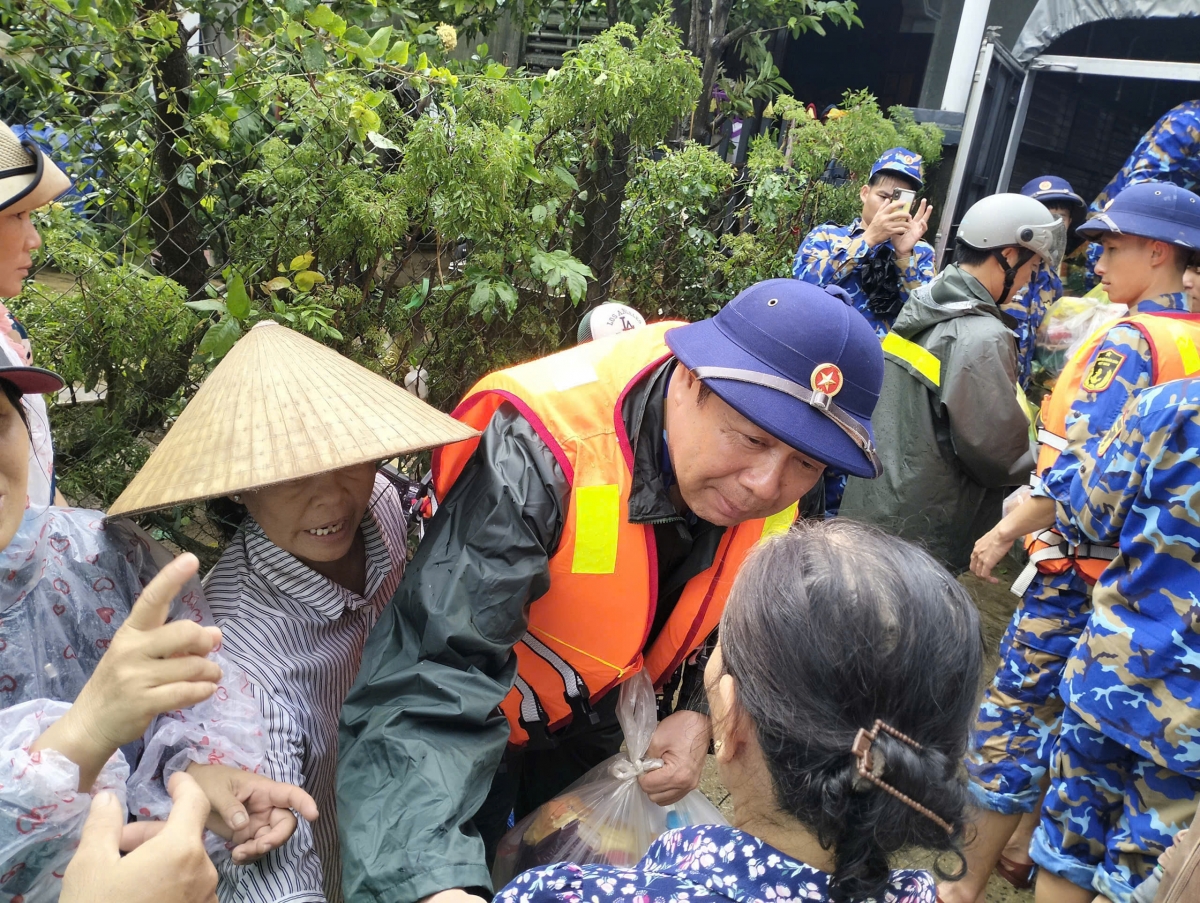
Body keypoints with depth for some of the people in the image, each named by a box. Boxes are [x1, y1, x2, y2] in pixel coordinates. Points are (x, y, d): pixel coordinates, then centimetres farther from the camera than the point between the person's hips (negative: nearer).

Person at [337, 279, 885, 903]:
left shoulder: (774, 500, -18)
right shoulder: (537, 450, -39)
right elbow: (431, 673, -44)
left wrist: (700, 714, -16)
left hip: (602, 732, 5)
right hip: (476, 732, -4)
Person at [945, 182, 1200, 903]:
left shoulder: (1128, 340, -18)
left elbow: (1080, 471, -26)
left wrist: (1004, 534, -18)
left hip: (1082, 565, -9)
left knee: (1014, 712, 1)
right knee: (1074, 715, 20)